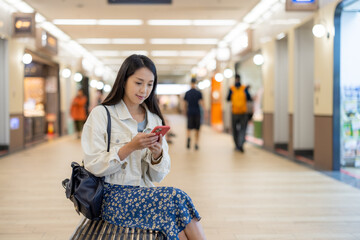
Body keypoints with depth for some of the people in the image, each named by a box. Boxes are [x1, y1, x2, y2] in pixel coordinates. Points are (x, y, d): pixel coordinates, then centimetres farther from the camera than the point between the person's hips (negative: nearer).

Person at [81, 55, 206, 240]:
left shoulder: (155, 120, 13)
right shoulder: (101, 114, 0)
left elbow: (157, 177, 10)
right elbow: (93, 166, -9)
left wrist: (157, 154, -11)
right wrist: (130, 147, -18)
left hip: (145, 195, 4)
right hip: (113, 197, -4)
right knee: (176, 197, -27)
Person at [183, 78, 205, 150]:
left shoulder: (187, 93, 4)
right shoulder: (198, 93, -4)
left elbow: (185, 104, 9)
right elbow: (201, 102, -12)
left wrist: (186, 112, 21)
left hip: (190, 112, 1)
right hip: (197, 112, -1)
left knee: (189, 128, 2)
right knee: (197, 129, 10)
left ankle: (188, 137, -29)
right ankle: (196, 144, 12)